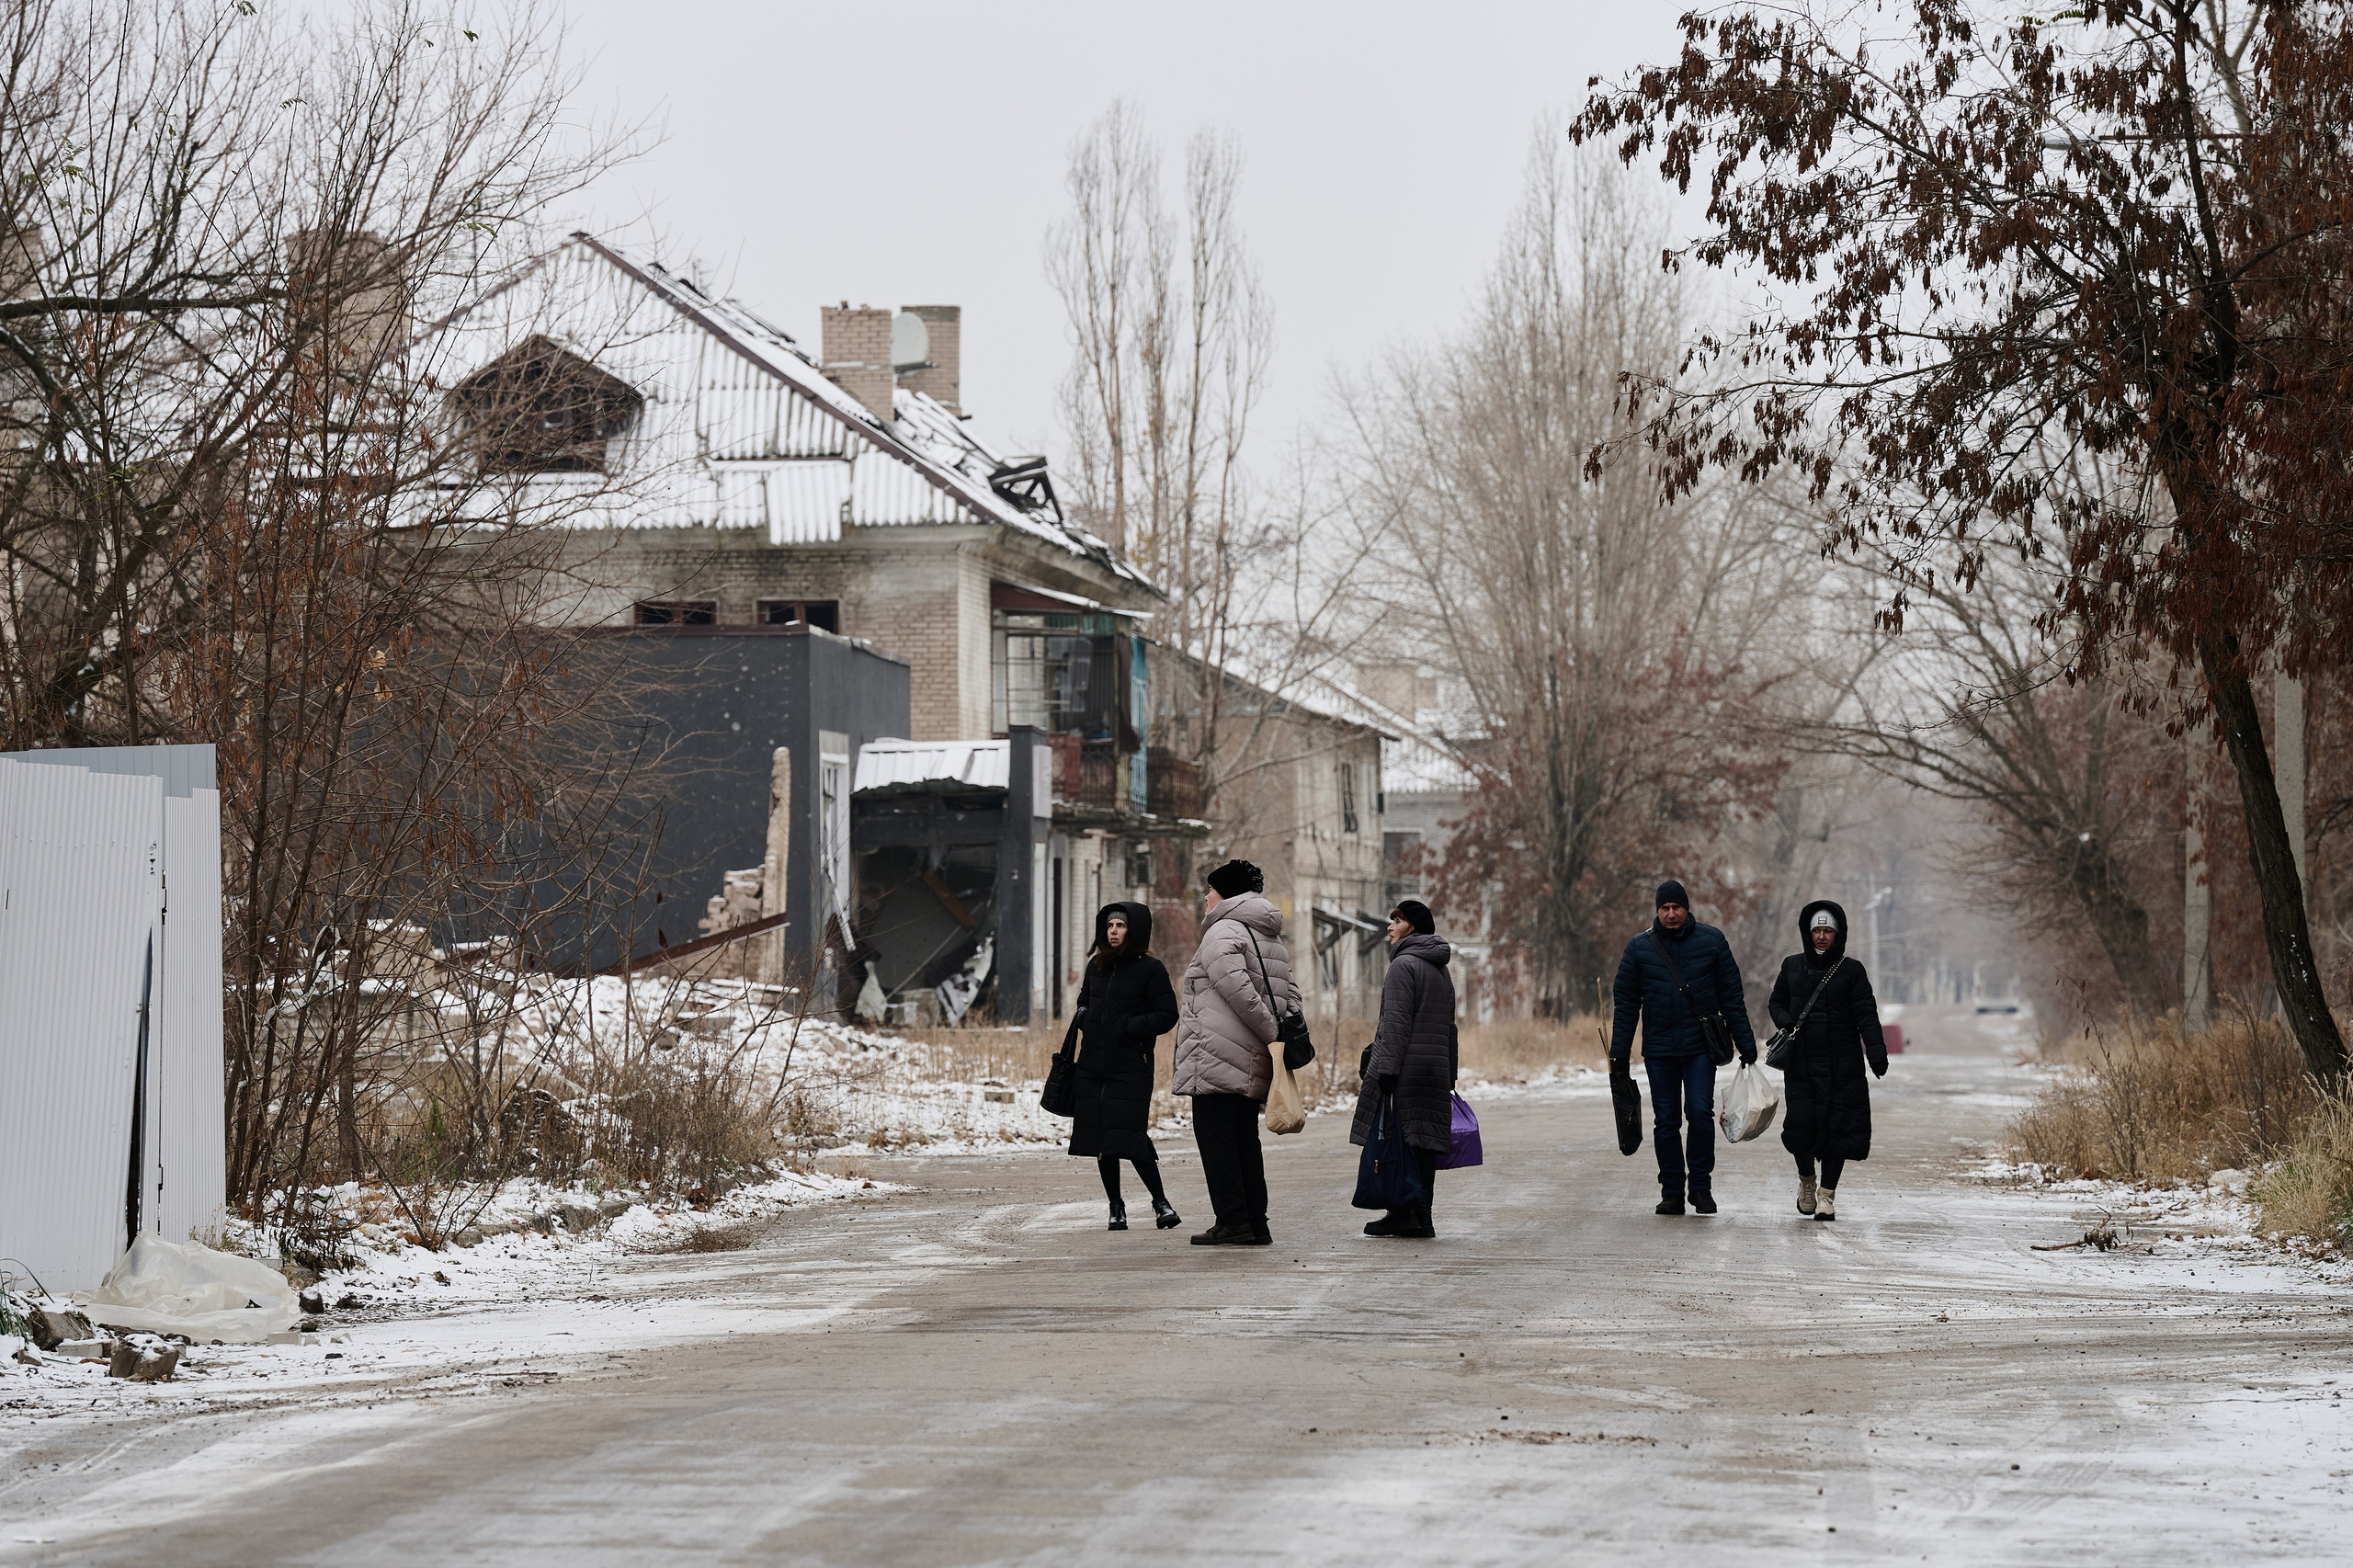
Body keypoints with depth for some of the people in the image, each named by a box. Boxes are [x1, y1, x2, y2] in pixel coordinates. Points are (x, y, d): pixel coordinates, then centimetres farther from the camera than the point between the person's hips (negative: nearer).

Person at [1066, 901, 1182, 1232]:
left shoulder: (1150, 969, -4)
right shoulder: (1097, 966, 14)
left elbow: (1167, 1016, -7)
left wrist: (1129, 1027, -14)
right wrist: (1085, 1022, 7)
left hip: (1131, 1068, -6)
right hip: (1092, 1066, 6)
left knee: (1129, 1136, -14)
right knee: (1100, 1141, 5)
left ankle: (1160, 1201, 0)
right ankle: (1116, 1208, 14)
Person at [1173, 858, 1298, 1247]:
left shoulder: (1223, 933, -9)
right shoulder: (1272, 940, 21)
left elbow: (1237, 989, -19)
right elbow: (1290, 993, 18)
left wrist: (1272, 1034, -16)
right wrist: (1285, 1032, 5)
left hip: (1218, 1053, -9)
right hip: (1253, 1062, 9)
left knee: (1215, 1133, -6)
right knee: (1244, 1138, 11)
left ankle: (1232, 1221, -12)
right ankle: (1256, 1225, 10)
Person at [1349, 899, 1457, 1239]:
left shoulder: (1404, 964, -8)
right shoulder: (1442, 970, 19)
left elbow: (1397, 1022, -16)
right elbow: (1449, 1027, 21)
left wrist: (1385, 1070, -19)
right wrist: (1449, 1075, 24)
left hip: (1405, 1069, -8)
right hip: (1436, 1068, 8)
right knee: (1424, 1143, 7)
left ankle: (1401, 1213, -10)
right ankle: (1422, 1216, 6)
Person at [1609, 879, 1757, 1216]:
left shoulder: (1710, 941, 3)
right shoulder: (1640, 947, 4)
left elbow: (1731, 995, 6)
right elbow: (1626, 1003, 7)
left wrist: (1745, 1042, 3)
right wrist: (1619, 1052, 2)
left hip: (1701, 1047, -1)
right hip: (1659, 1051, 1)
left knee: (1700, 1112, -12)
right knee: (1666, 1122, 4)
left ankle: (1701, 1185, 1)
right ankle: (1672, 1191, 11)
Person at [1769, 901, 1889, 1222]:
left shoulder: (1851, 971, 4)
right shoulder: (1792, 966, 11)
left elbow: (1866, 1014, -1)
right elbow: (1776, 1002, 19)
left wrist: (1876, 1051, -15)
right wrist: (1785, 1021, -4)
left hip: (1842, 1066, -1)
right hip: (1801, 1062, 1)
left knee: (1836, 1127, -6)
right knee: (1800, 1125, -6)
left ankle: (1827, 1195, 4)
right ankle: (1806, 1179, 23)